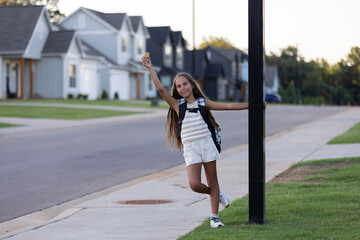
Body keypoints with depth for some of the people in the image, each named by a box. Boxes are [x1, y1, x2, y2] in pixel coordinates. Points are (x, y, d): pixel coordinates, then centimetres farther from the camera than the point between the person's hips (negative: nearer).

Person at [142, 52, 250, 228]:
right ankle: (215, 194, 17)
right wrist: (149, 68, -13)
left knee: (212, 181, 4)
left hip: (207, 144, 1)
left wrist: (250, 105, 11)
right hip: (190, 149, -1)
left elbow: (227, 106, 11)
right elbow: (160, 89, -6)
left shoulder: (203, 103, 7)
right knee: (194, 184, -14)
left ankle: (214, 217, 12)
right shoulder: (177, 105, 4)